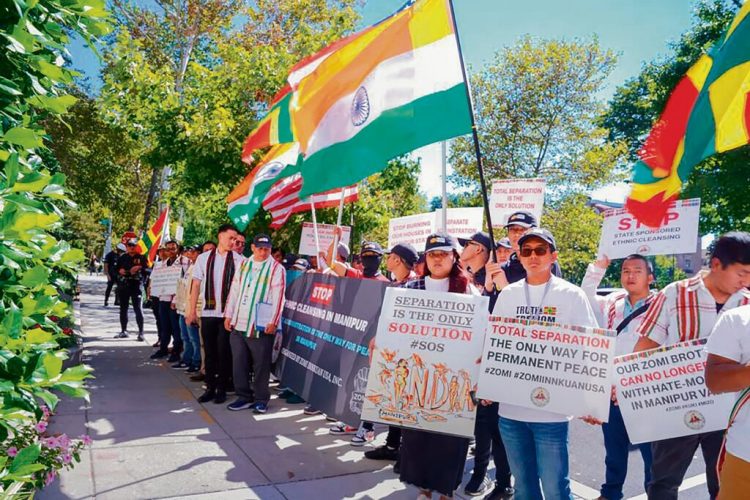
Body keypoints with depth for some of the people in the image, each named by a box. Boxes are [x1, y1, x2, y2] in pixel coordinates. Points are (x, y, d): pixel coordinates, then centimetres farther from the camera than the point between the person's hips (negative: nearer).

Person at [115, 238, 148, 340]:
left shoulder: (141, 258, 2)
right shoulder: (122, 258, 12)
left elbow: (147, 270, -3)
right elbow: (115, 269, 16)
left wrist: (139, 268, -19)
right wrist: (119, 271, -4)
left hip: (136, 286, -4)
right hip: (123, 286, 5)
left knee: (137, 309, -7)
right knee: (123, 309, 12)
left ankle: (141, 332, -4)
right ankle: (123, 331, 24)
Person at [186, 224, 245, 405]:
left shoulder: (239, 260, -4)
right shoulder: (203, 258, 4)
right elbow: (196, 285, 6)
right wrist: (192, 310, 4)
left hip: (228, 313, -2)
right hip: (207, 312, 2)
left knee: (223, 352, 4)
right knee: (209, 351, 10)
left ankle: (222, 389, 17)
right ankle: (210, 388, 22)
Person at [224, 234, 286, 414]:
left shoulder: (277, 269, -3)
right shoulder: (243, 265, 13)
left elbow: (278, 297, -8)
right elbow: (234, 291, 14)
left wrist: (273, 321, -14)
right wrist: (228, 315, 9)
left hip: (261, 325, -5)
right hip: (239, 323, 5)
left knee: (261, 364, 2)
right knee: (239, 362, 9)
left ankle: (261, 399, 15)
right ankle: (244, 397, 21)